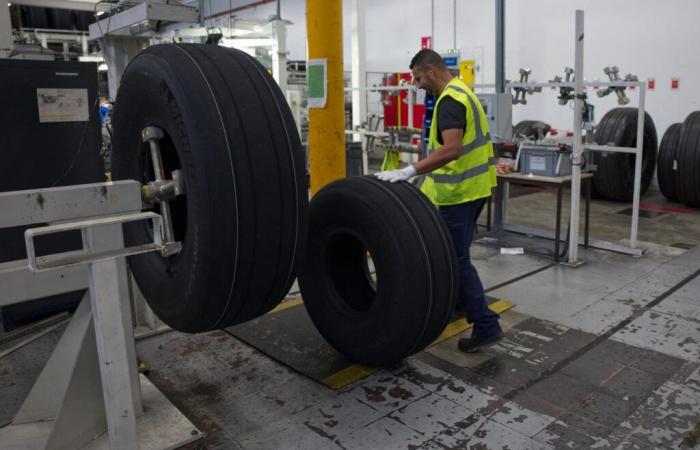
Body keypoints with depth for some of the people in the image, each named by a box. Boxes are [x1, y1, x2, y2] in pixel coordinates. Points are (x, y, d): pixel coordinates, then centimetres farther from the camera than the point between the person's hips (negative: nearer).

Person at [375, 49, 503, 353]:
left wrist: (410, 171, -37)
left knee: (457, 258, -5)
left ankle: (486, 325, -2)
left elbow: (451, 150, -33)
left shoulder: (450, 100, -18)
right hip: (472, 186, 10)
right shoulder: (462, 93, 15)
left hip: (459, 191, -10)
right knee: (457, 252, 22)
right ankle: (459, 302, 37)